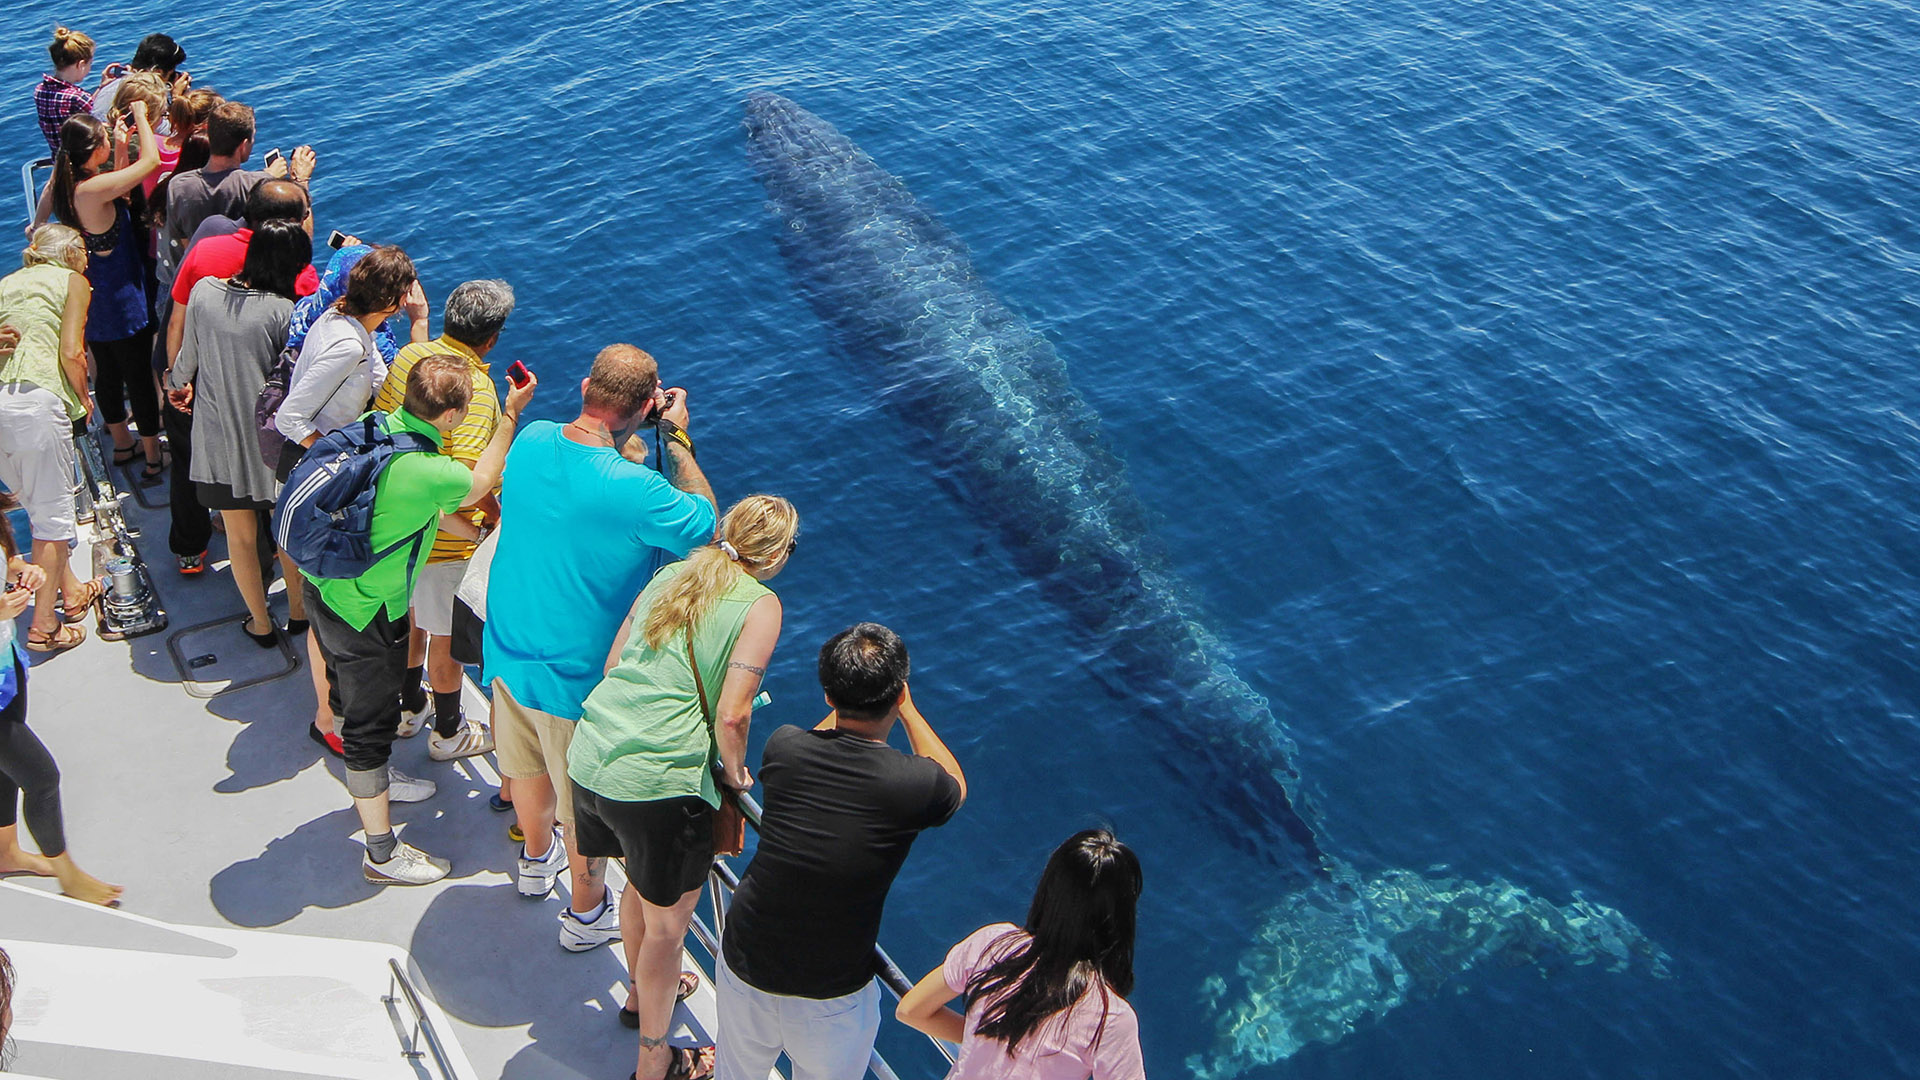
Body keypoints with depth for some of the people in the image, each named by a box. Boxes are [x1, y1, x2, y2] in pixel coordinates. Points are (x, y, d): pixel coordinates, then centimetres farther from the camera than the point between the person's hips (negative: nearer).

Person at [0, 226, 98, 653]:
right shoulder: (72, 280, 9)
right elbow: (71, 353, -3)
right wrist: (84, 398, 12)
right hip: (38, 400, -6)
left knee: (40, 506, 22)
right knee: (53, 514, 3)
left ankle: (70, 589, 36)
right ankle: (44, 625, 6)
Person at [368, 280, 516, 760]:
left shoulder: (409, 355, -4)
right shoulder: (476, 387, -28)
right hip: (447, 539, -8)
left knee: (410, 615, 27)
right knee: (447, 636, 12)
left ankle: (409, 706, 47)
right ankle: (448, 732, 30)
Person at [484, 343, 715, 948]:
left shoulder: (531, 441, -13)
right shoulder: (636, 491, -33)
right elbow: (703, 522, -12)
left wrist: (630, 443, 8)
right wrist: (676, 436, -7)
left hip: (509, 650, 6)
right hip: (576, 675, -6)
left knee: (528, 767, 31)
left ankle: (537, 859, 58)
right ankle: (588, 915, 39)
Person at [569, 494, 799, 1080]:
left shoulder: (670, 575, 11)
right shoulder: (760, 604, -7)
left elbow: (612, 665, 14)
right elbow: (732, 714, -15)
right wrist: (735, 773, 3)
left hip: (589, 758, 7)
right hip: (659, 782, -7)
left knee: (641, 883, 31)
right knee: (666, 922, 13)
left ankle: (643, 992, 54)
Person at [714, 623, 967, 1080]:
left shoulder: (783, 748, -14)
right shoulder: (912, 784, -21)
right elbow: (956, 784, 7)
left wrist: (844, 704, 23)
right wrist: (907, 711, 14)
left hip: (744, 969, 3)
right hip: (831, 998, -3)